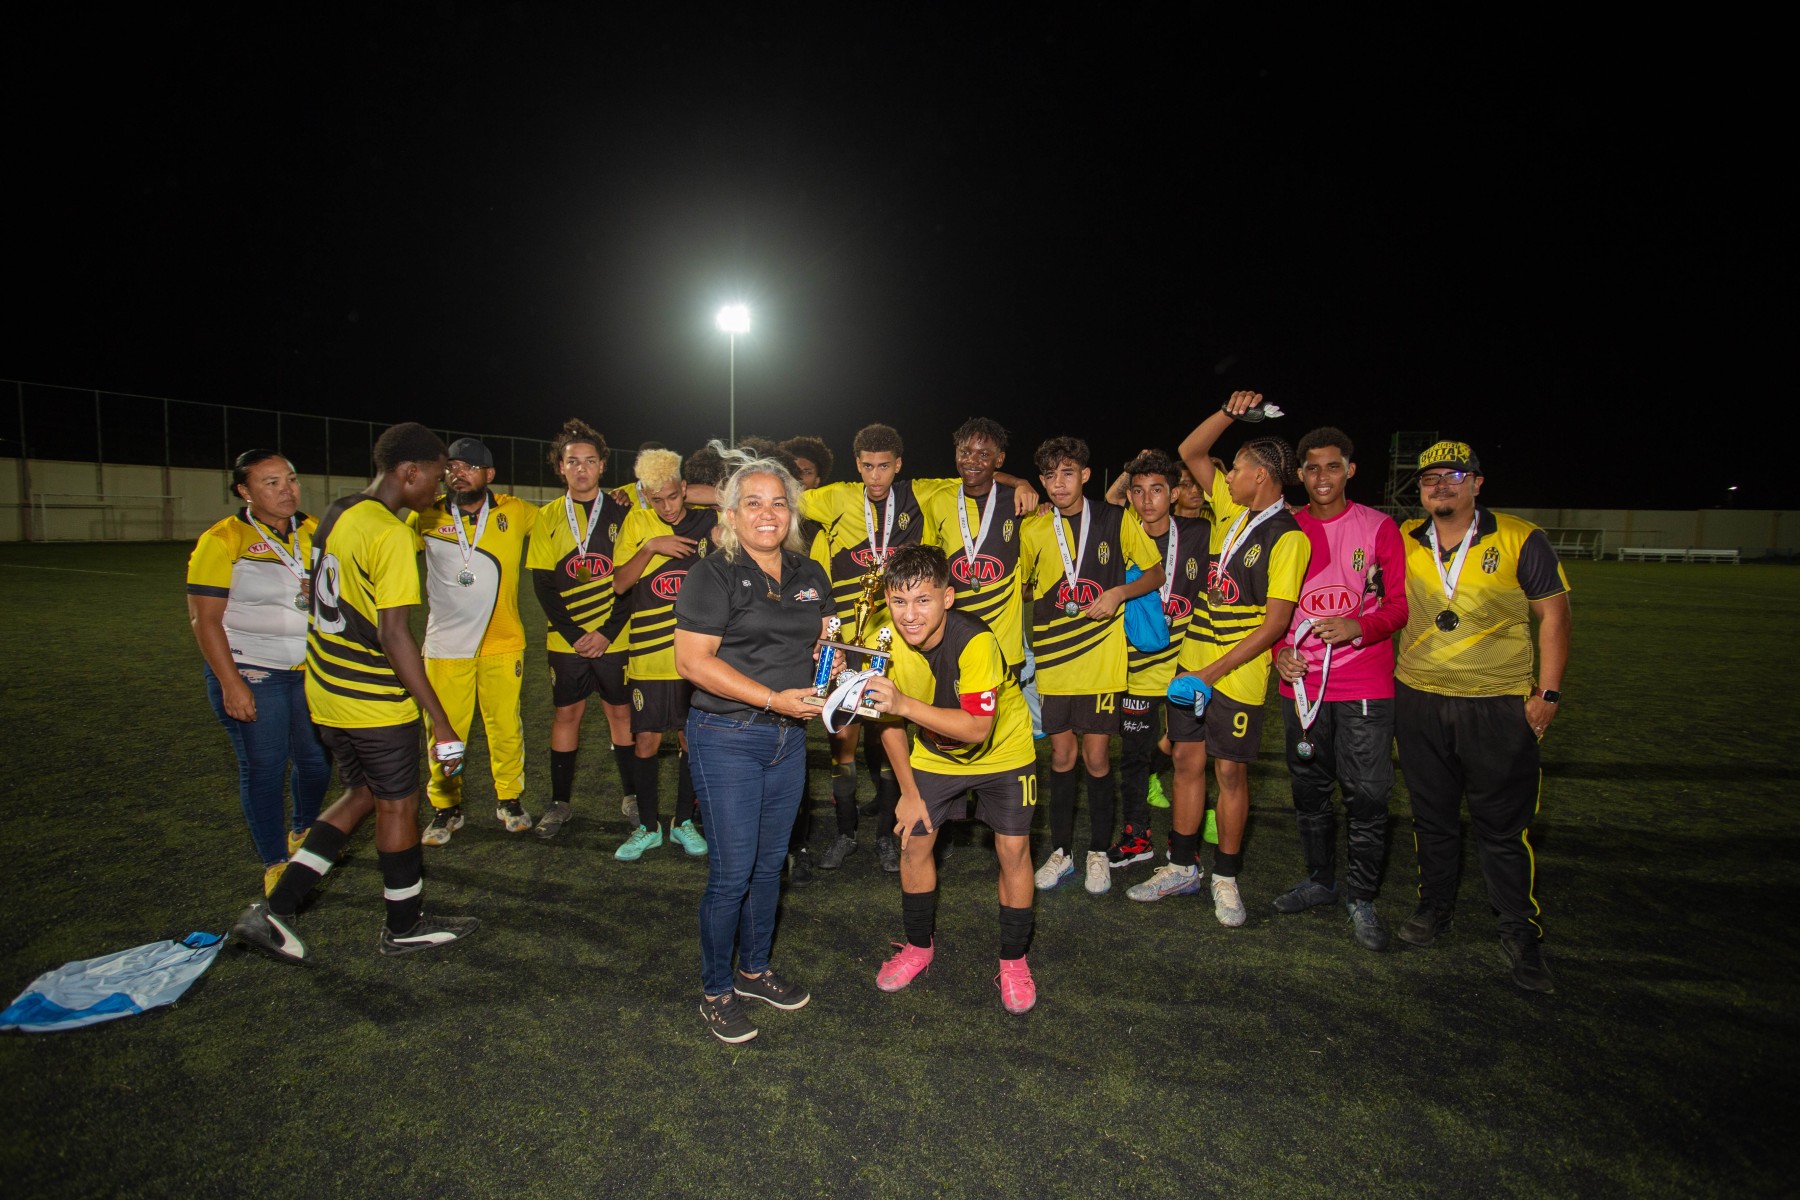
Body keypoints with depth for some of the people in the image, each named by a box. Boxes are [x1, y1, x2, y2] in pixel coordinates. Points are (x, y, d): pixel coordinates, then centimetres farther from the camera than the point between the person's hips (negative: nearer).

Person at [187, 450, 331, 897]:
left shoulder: (313, 532, 6)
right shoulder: (223, 541, -10)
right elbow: (204, 618, -12)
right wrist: (231, 684, -17)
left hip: (310, 671, 5)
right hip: (249, 673, -5)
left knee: (318, 759, 10)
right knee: (264, 769, 1)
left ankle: (302, 833, 37)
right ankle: (274, 865, 17)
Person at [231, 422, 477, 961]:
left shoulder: (334, 515, 7)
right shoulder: (391, 534, -21)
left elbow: (336, 604, 15)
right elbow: (392, 635, -25)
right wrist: (440, 722, -22)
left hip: (326, 691, 8)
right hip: (375, 702, -8)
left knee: (362, 794, 21)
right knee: (398, 805, 8)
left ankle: (274, 910, 20)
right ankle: (405, 927, 25)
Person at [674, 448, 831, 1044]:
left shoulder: (810, 575, 9)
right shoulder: (713, 575, -10)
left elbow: (825, 643, 19)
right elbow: (692, 660, -17)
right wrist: (774, 698, -22)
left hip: (788, 737, 6)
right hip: (726, 738, -6)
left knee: (770, 863, 16)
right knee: (732, 871, -1)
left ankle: (754, 969, 36)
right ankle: (715, 991, 20)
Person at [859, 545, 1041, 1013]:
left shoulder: (975, 641, -35)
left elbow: (978, 728, -39)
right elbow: (890, 722, -7)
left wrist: (905, 704, -49)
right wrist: (909, 793, -4)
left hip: (1002, 752, -3)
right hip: (933, 754, 4)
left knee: (1013, 851, -5)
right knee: (913, 844, 4)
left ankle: (1014, 960, 18)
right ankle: (919, 945, 29)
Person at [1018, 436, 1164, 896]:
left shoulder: (1116, 521, -2)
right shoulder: (1033, 532, 2)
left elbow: (1155, 572, 6)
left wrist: (1119, 592, -12)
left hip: (1102, 658, -1)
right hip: (1053, 660, 2)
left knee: (1096, 756, 3)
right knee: (1062, 755, 9)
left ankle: (1098, 853, 22)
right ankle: (1060, 852, 24)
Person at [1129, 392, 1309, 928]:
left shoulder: (1286, 537, -13)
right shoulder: (1231, 511, 7)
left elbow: (1276, 623, -17)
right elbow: (1190, 452, 14)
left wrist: (1212, 672, -19)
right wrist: (1230, 411, -2)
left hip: (1238, 674, -6)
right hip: (1192, 662, 6)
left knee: (1230, 772, 4)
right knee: (1188, 761, 10)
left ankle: (1225, 879, 20)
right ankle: (1181, 867, 23)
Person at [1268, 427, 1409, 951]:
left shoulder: (1380, 528, -1)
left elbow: (1400, 603, -2)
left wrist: (1359, 627, -21)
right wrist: (1279, 652, -5)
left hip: (1365, 686, -3)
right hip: (1301, 683, 3)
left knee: (1366, 795, -1)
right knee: (1309, 789, 13)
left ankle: (1361, 899, 15)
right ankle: (1320, 879, 31)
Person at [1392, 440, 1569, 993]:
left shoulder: (1519, 540, -5)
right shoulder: (1403, 542, 3)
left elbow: (1553, 615, -1)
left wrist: (1548, 692, -5)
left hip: (1500, 706, -3)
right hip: (1419, 701, 3)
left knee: (1503, 825, 3)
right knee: (1432, 815, 15)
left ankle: (1520, 933, 19)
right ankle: (1434, 906, 32)